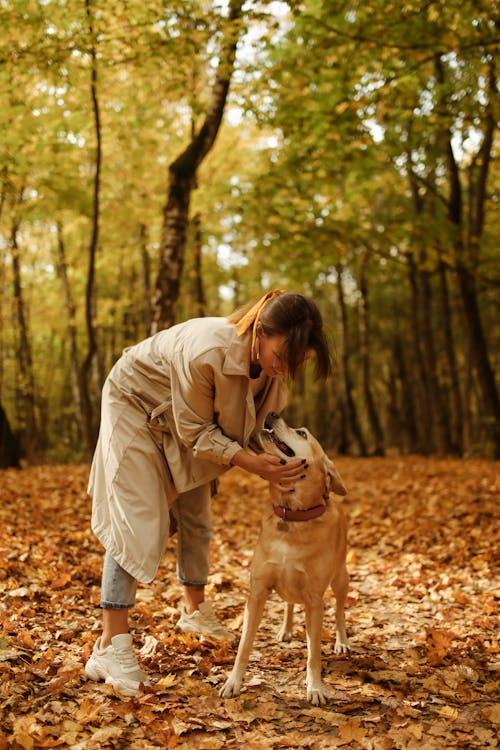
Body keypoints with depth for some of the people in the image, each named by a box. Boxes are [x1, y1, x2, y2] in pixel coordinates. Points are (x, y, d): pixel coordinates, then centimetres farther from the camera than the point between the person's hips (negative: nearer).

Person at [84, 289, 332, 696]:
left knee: (196, 516, 12)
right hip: (135, 404, -7)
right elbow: (196, 433, -29)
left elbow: (246, 425, -5)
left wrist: (273, 463, -22)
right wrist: (254, 463, -38)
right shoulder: (207, 351, -42)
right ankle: (110, 646, -14)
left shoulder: (270, 360, -19)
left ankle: (195, 610, 33)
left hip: (190, 418, 7)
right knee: (138, 520, -15)